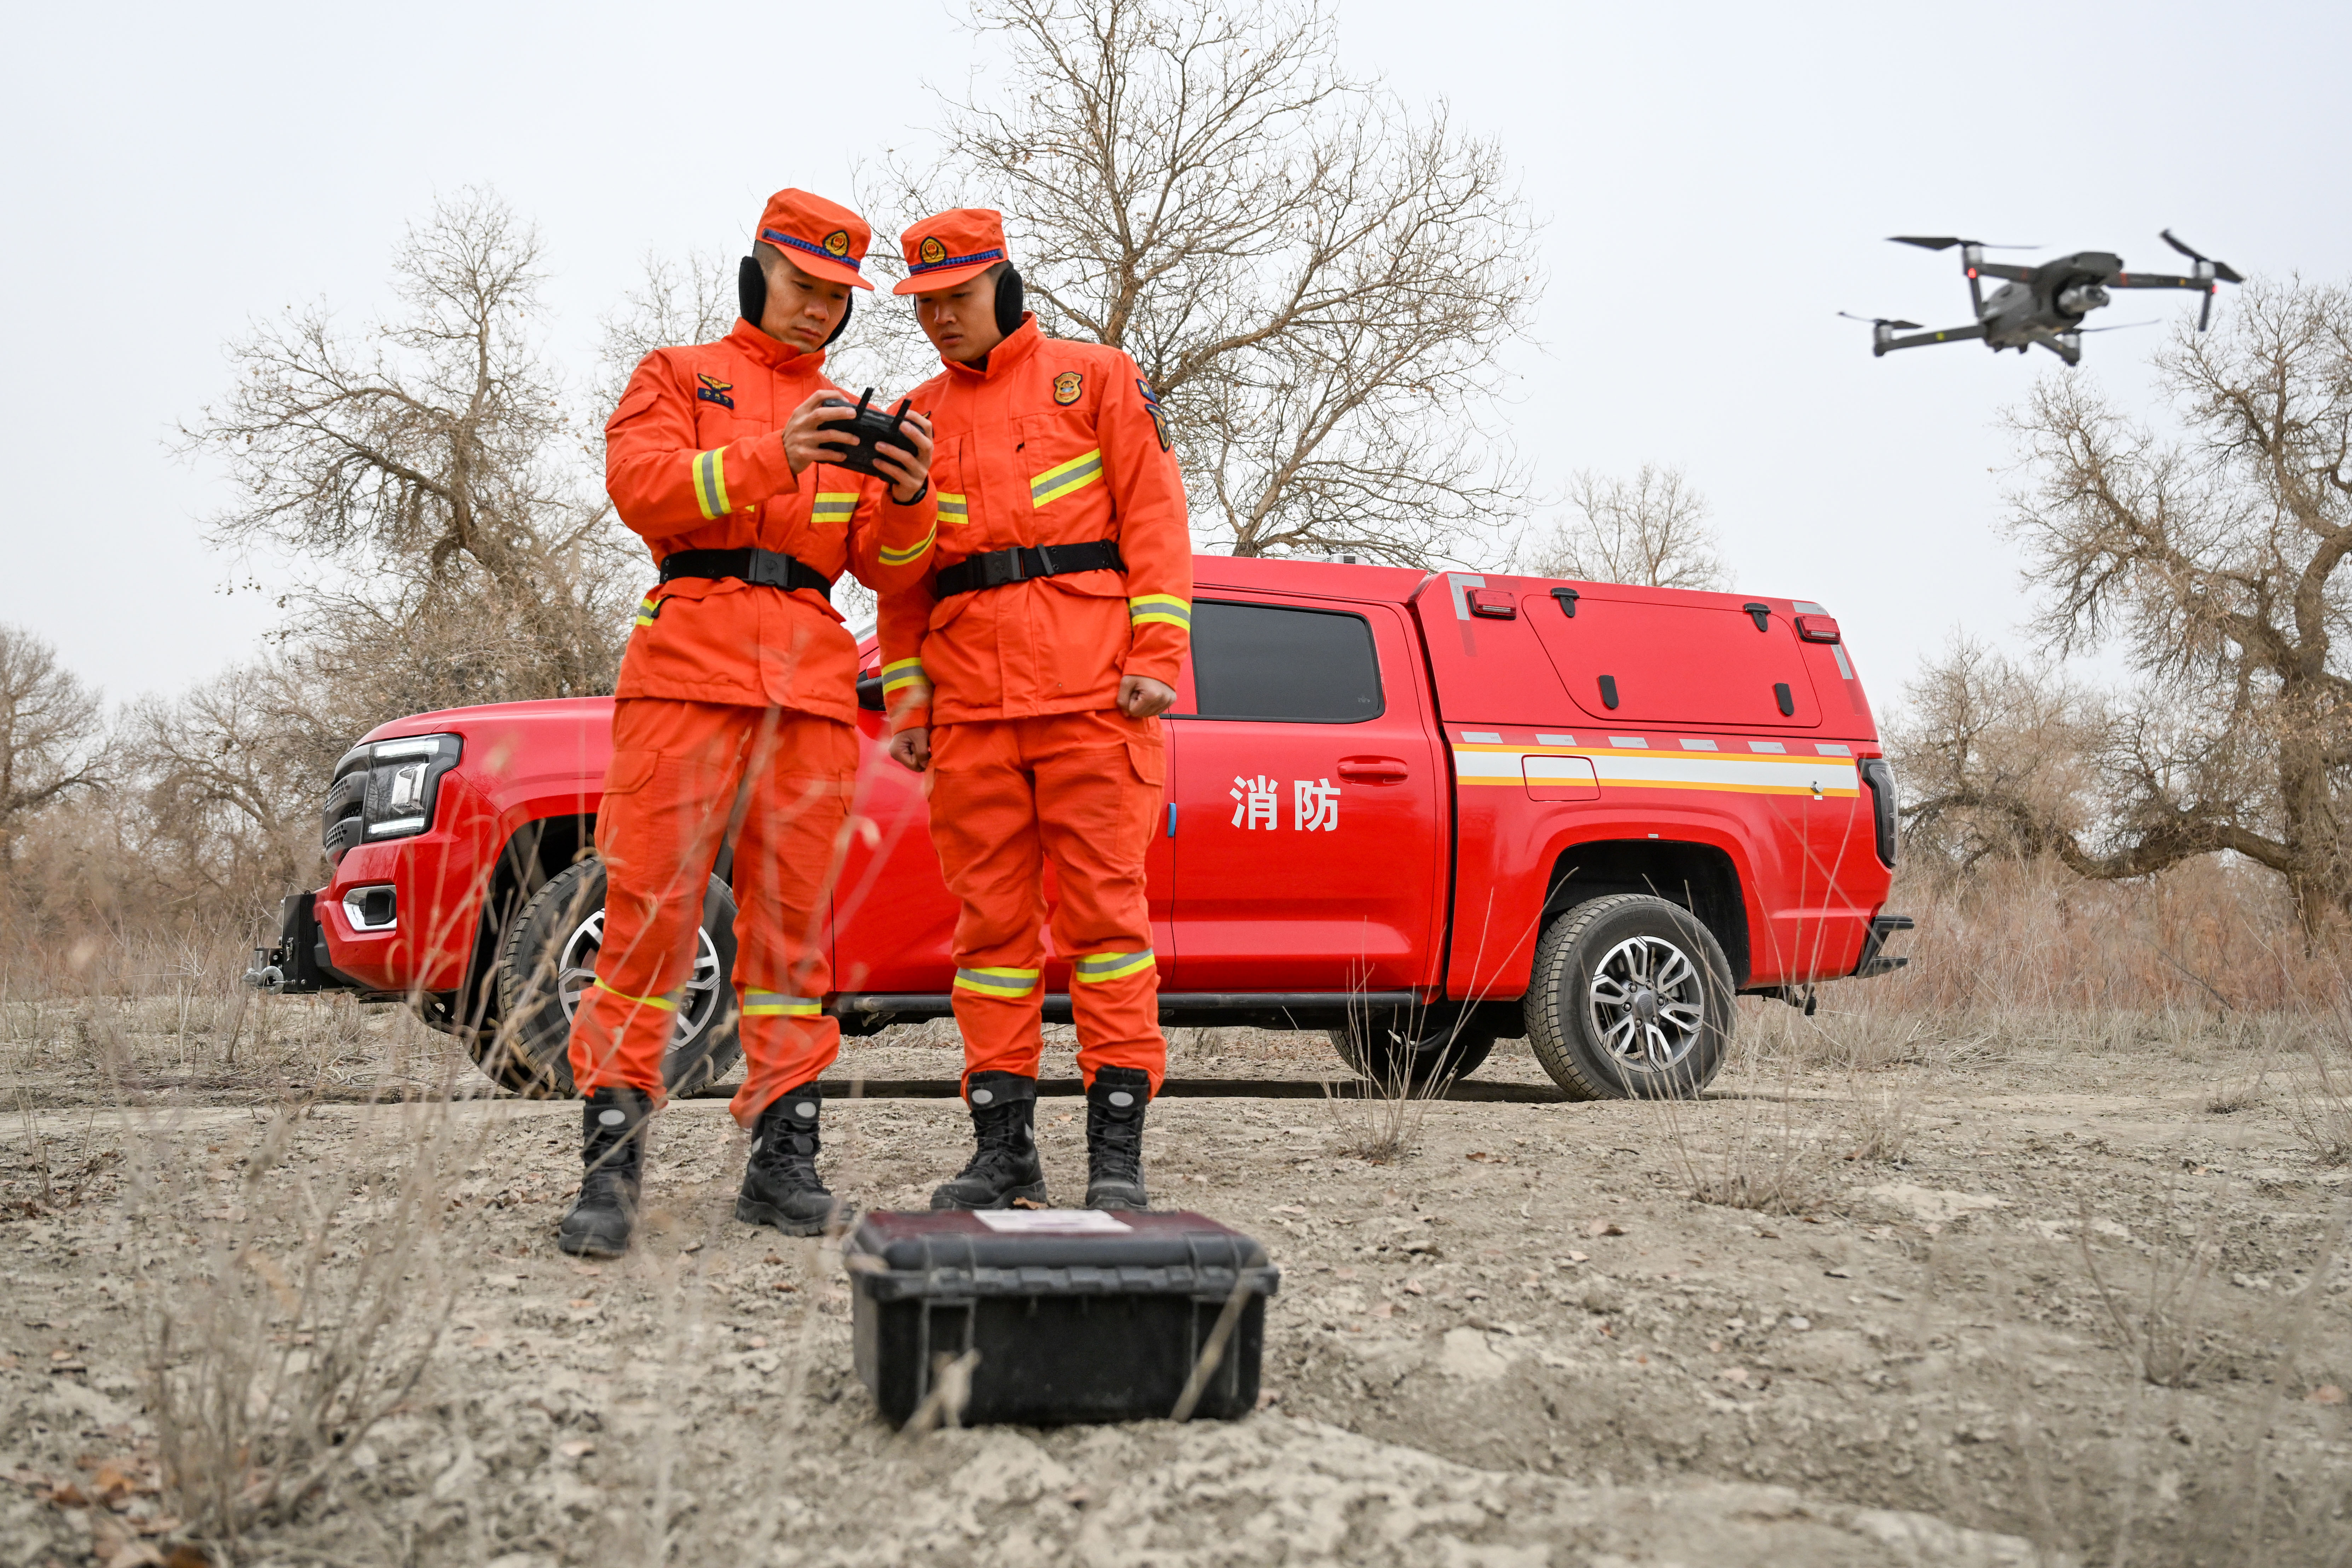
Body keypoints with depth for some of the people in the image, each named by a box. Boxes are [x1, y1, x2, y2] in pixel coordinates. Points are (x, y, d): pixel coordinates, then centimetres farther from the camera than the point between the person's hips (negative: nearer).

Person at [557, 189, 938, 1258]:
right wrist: (772, 459, -20)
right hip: (687, 667, -3)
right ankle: (611, 1158, -8)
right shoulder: (676, 377, 14)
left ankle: (782, 1155, 6)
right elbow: (640, 486, -6)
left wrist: (907, 498, -10)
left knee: (792, 916, 2)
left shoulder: (851, 416, 24)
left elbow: (885, 567, 12)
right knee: (651, 902, -9)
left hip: (811, 687, 4)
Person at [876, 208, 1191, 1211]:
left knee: (1104, 903, -6)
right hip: (970, 709, 4)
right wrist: (905, 695, 9)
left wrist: (1157, 655, -8)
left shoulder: (1095, 379, 9)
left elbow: (1153, 516, 2)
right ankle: (1003, 1145, 8)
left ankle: (1117, 1145, -2)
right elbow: (901, 573, 20)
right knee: (991, 917, 3)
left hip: (1091, 694, -4)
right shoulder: (916, 419, 19)